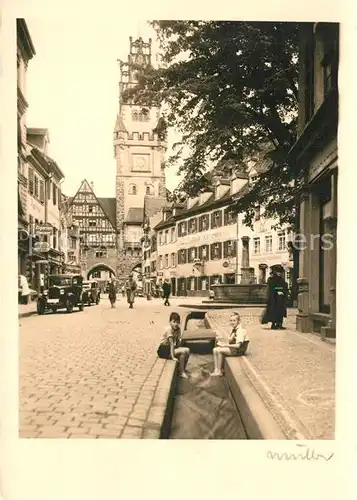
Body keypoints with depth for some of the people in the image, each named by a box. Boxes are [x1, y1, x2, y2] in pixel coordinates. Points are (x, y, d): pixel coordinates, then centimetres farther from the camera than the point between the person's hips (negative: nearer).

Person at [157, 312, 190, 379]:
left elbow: (178, 342, 0)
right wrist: (173, 357, -31)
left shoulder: (178, 329, 0)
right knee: (183, 351, -21)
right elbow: (171, 343, -29)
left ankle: (183, 369, 13)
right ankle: (181, 372, -8)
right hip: (163, 350, -8)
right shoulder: (169, 329, -23)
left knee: (187, 350, -3)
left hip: (170, 348, 8)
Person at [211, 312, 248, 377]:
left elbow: (238, 345, -25)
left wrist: (226, 345, -18)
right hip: (232, 347, 9)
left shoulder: (240, 330, -20)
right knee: (215, 349, -4)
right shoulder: (234, 329, 9)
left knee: (219, 350, -20)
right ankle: (216, 369, -5)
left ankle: (219, 371, -9)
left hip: (237, 350, -9)